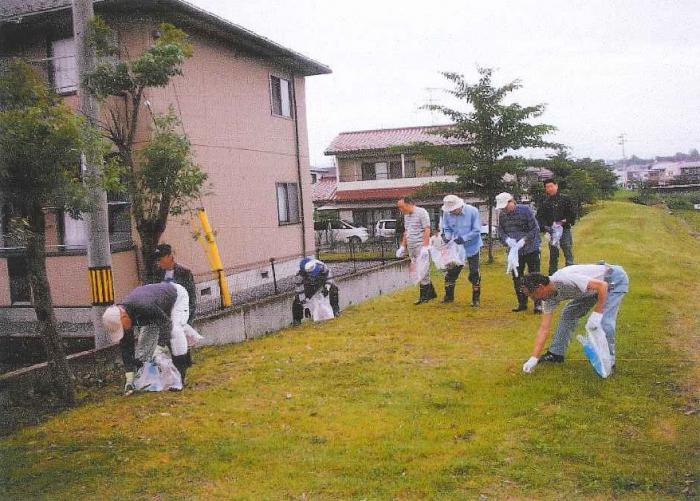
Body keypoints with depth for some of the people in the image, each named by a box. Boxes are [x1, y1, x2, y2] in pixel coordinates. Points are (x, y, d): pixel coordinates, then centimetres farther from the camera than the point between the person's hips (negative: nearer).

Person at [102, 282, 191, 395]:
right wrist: (129, 379, -14)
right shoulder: (119, 318, -19)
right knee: (144, 338, -4)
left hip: (177, 296, -7)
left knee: (174, 330, -27)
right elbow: (126, 347, -13)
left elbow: (166, 323, -35)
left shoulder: (144, 306, -45)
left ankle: (179, 374, -21)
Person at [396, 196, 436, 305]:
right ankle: (431, 293, 19)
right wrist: (403, 246, 19)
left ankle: (424, 296, -1)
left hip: (421, 246, -8)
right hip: (411, 247, 8)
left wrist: (425, 247, -21)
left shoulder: (421, 212, -9)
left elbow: (427, 230, -14)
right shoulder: (406, 215, 17)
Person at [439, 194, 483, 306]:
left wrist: (463, 238, -31)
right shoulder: (447, 213, -13)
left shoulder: (472, 211, -22)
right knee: (451, 271, 9)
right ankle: (449, 296, 25)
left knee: (474, 274, 4)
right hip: (456, 247, 3)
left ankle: (476, 298, 18)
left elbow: (476, 230, -20)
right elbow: (446, 228, 0)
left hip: (472, 247, -3)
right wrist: (447, 236, -21)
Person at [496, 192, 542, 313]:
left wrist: (523, 240, -24)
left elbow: (535, 229, -14)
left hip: (531, 250, -5)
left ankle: (538, 304, 8)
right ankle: (522, 303, 23)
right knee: (517, 278, 10)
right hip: (514, 252, 5)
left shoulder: (525, 210, -13)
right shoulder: (502, 215, 0)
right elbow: (501, 232, 3)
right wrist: (507, 240, -18)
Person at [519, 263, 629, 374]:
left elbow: (602, 285, -35)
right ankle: (556, 353, 16)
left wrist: (596, 314, -35)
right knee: (568, 314, 7)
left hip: (615, 279, -8)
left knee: (604, 320, -21)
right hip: (595, 286, 8)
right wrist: (533, 358, -8)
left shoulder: (565, 280, -36)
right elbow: (544, 328, -7)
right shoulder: (550, 297, -9)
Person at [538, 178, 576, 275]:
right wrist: (546, 227, -15)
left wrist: (563, 222, -15)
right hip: (552, 233, 3)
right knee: (553, 257, 10)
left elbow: (572, 215, -2)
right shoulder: (545, 203, 7)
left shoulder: (565, 199, 1)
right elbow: (540, 217, 1)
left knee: (568, 255, -3)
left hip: (565, 231, -2)